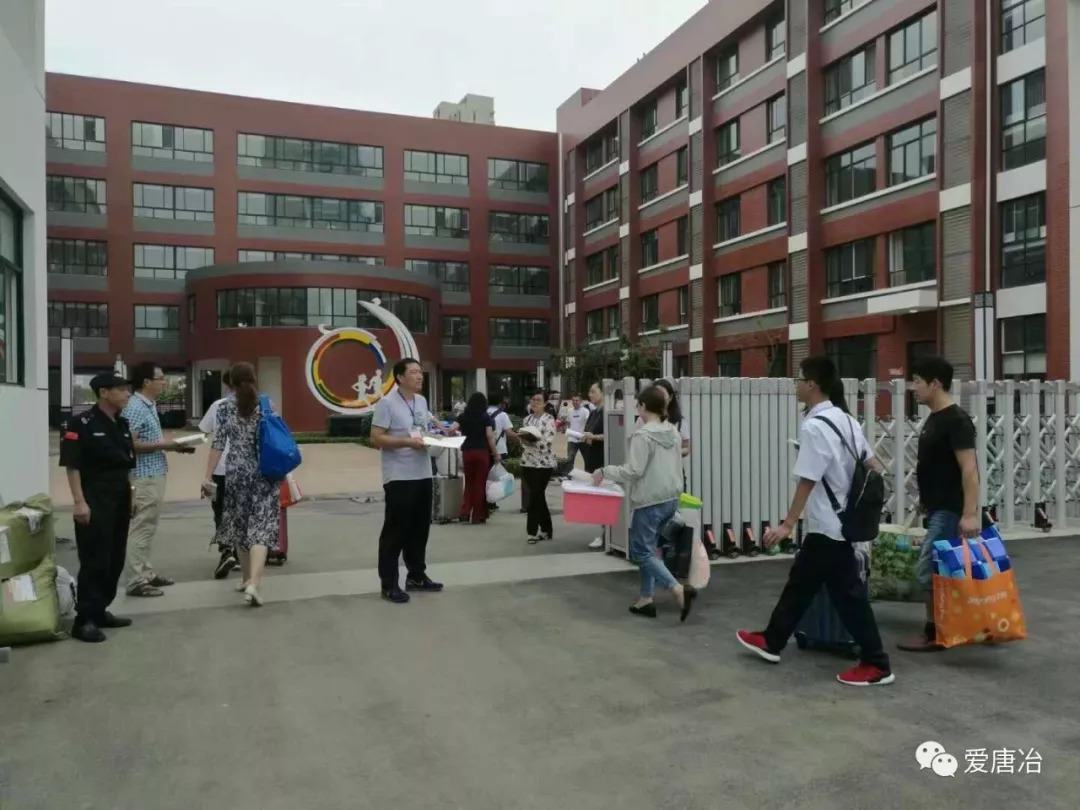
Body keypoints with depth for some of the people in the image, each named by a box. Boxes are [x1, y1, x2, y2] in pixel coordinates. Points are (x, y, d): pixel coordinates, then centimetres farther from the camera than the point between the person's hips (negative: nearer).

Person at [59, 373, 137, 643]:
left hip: (119, 500, 8)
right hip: (95, 501, -8)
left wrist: (129, 497, 16)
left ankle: (99, 611, 24)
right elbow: (72, 465, -15)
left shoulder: (122, 424, 12)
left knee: (115, 559, 12)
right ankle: (84, 620, 0)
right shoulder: (81, 424, -12)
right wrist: (79, 502, -20)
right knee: (94, 560, -7)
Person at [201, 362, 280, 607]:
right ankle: (253, 584, -19)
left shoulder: (225, 407, -1)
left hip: (237, 473, 1)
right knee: (260, 527, -4)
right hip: (265, 473, -1)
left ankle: (248, 578, 28)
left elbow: (218, 444, -3)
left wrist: (208, 476, 2)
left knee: (240, 526, 17)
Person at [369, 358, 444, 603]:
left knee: (420, 528, 15)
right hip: (398, 477, -7)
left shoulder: (422, 401, 12)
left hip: (423, 474, 8)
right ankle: (389, 584, 8)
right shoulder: (387, 403, -11)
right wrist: (406, 442, -22)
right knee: (395, 530, -1)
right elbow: (376, 438, -14)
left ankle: (416, 576, 29)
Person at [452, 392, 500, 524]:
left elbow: (451, 429, -5)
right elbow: (490, 436, -8)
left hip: (467, 452, 2)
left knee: (469, 482, 15)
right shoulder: (486, 417, -1)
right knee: (480, 483, 4)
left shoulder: (463, 416, 5)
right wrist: (495, 453, -2)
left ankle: (465, 512, 2)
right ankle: (478, 516, 8)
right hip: (482, 452, -2)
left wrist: (460, 432, 16)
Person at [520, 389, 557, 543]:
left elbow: (548, 441, -16)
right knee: (538, 496, 9)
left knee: (535, 497, -6)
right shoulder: (527, 419, 13)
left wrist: (532, 437, -22)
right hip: (528, 461, 6)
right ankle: (546, 529, 20)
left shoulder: (549, 419, -6)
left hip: (544, 463, -6)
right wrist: (522, 436, -6)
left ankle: (533, 531, 2)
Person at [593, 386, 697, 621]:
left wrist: (604, 472, -7)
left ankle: (679, 590, -10)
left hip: (650, 502, -8)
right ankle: (646, 599, 20)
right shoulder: (674, 432, 8)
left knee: (640, 552, 1)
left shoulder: (643, 435, -17)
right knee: (647, 548, 18)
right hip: (671, 499, 8)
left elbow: (633, 471, -19)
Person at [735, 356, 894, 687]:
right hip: (843, 520, 10)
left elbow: (807, 482, -21)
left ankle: (876, 664, 11)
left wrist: (787, 525, -16)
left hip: (828, 526, -10)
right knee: (801, 581, 17)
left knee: (848, 593, 1)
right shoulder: (845, 420, 8)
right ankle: (771, 641, 28)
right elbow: (873, 466, 12)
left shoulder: (814, 426, -20)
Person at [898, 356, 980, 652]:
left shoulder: (956, 420, -16)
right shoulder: (934, 419, 13)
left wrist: (970, 514, -27)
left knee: (928, 570, -6)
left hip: (950, 511, -10)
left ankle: (933, 633, 4)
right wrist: (926, 502, 23)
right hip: (939, 508, 10)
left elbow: (969, 468, -22)